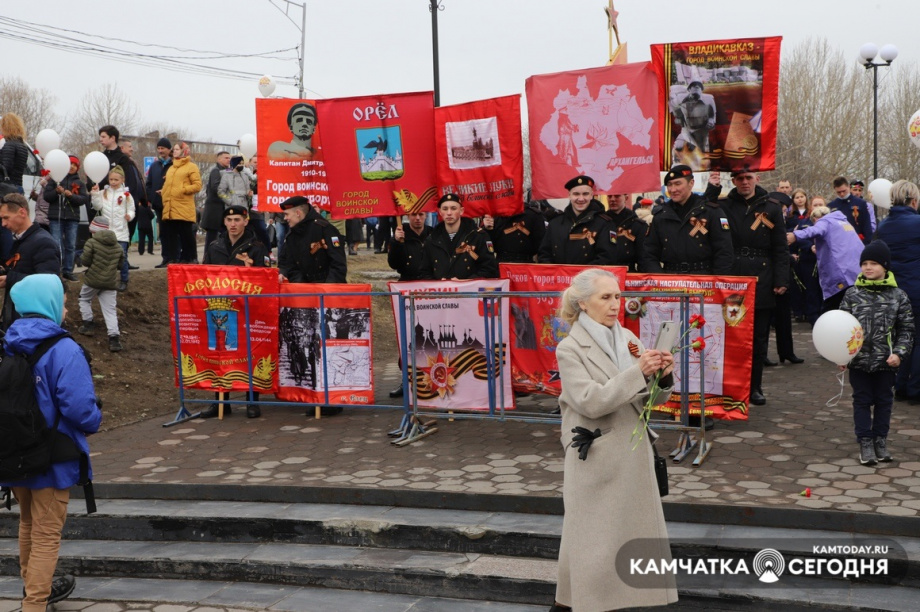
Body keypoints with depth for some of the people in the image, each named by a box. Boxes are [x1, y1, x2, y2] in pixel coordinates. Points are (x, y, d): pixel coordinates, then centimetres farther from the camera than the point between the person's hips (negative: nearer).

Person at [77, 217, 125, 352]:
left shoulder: (91, 242, -6)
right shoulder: (118, 246, 9)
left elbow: (85, 260, -9)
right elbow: (120, 265, 14)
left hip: (93, 280, -3)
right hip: (111, 282, 3)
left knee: (84, 299, 27)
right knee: (110, 311, 1)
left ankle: (88, 324, 26)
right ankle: (114, 337, -11)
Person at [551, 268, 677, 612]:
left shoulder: (628, 339, 5)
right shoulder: (570, 349, -10)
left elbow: (648, 399, 8)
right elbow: (591, 402, -21)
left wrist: (662, 377, -13)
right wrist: (637, 372, -26)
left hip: (632, 453, 6)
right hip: (594, 458, -5)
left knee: (631, 531, 12)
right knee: (590, 535, 5)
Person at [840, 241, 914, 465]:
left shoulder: (898, 296, -2)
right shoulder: (852, 294, -2)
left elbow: (906, 329, 1)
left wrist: (899, 353, -11)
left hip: (886, 361, 0)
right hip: (858, 360, 0)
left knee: (884, 400, 11)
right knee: (862, 400, 6)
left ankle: (880, 440, 23)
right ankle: (865, 442, 14)